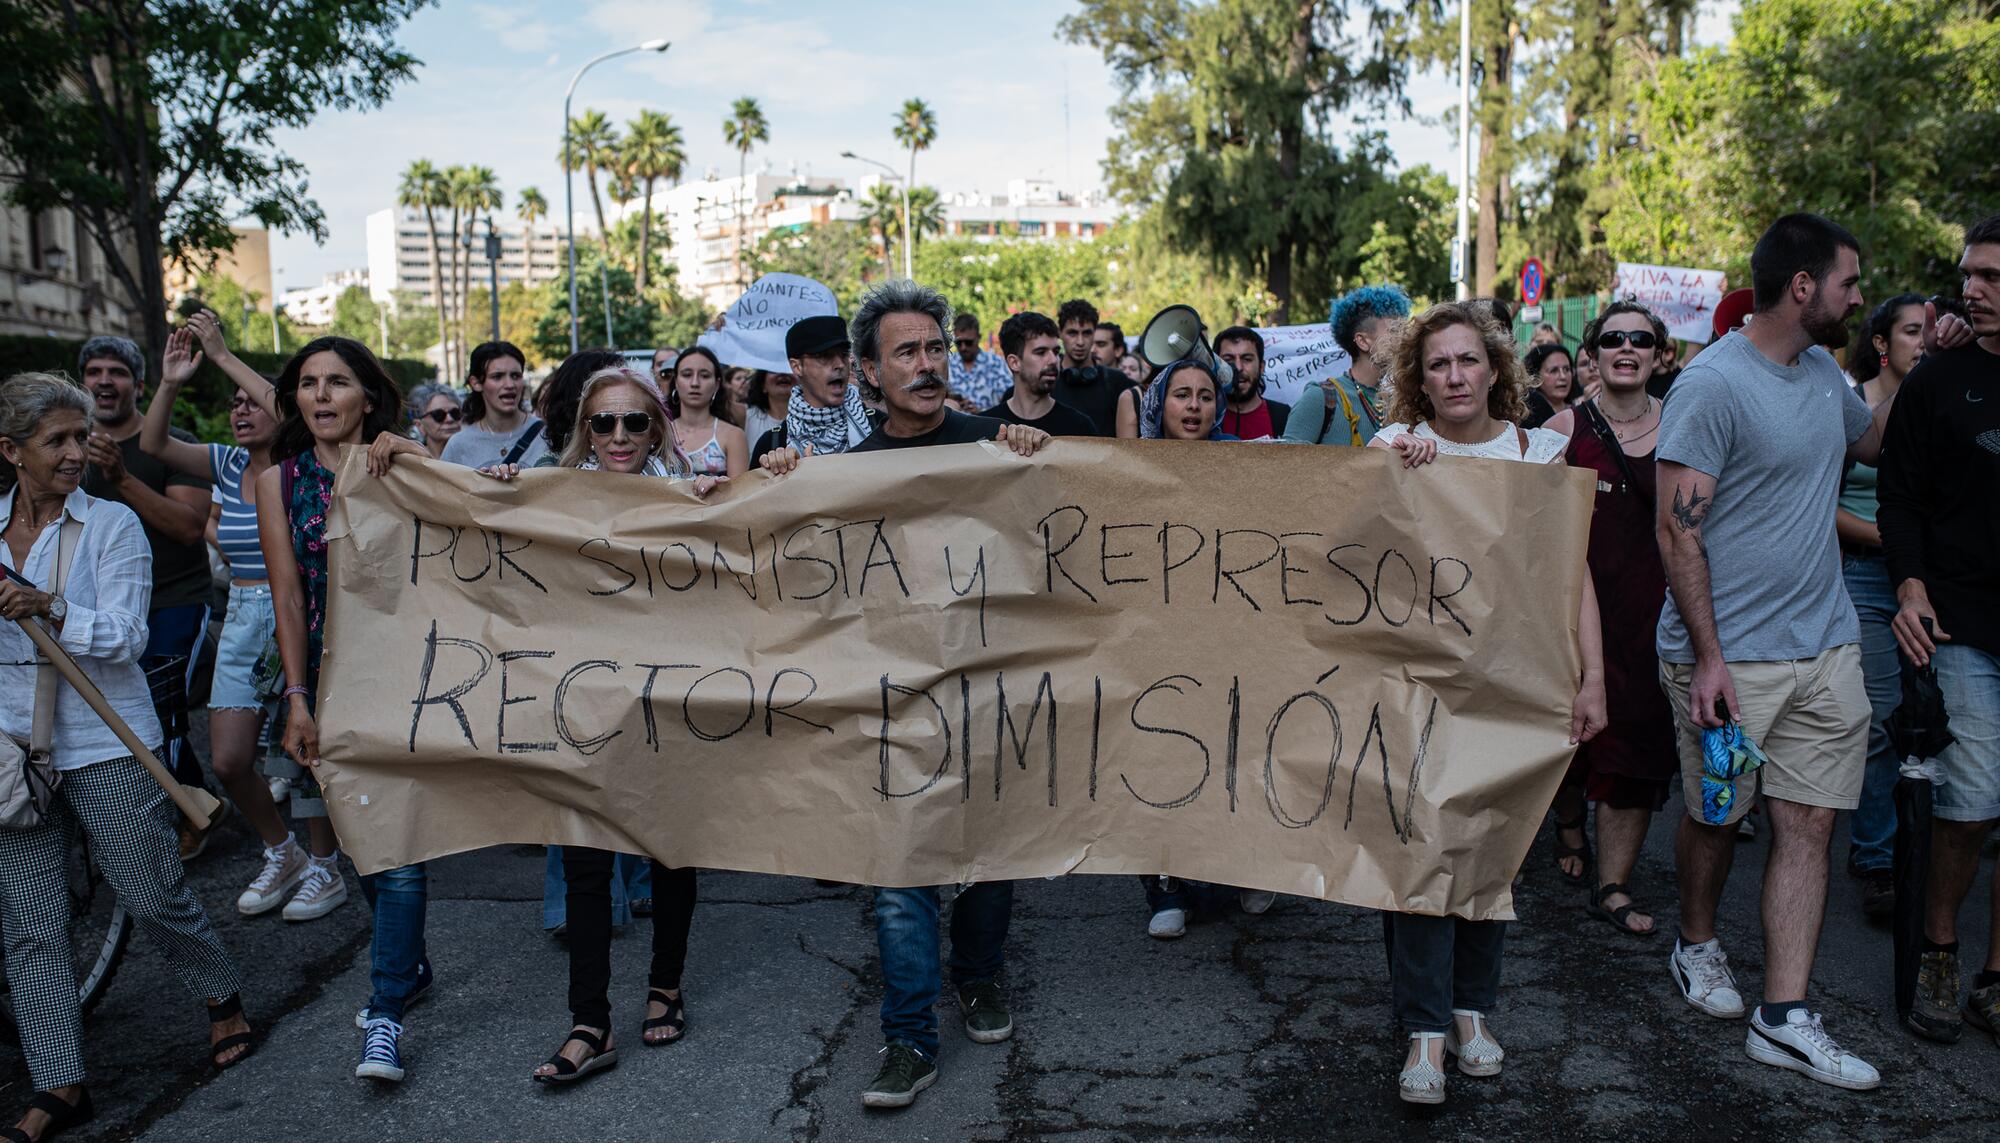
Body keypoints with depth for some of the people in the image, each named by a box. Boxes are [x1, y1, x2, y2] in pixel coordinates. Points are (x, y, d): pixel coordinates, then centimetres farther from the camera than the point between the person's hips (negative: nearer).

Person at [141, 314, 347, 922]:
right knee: (229, 759, 5)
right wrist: (171, 382, -12)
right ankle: (281, 854, 28)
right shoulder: (229, 464, 10)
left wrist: (221, 354, -23)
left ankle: (325, 867, 18)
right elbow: (154, 445, 2)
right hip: (241, 621, 6)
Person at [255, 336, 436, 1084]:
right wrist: (297, 699, -7)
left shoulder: (402, 466, 2)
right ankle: (409, 966, 32)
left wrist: (410, 460, -23)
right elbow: (287, 593, 0)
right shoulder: (280, 480, 7)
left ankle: (386, 1011, 2)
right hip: (326, 679, 3)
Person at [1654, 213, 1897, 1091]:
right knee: (1716, 815, 10)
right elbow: (1678, 531, -17)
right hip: (1731, 652, -7)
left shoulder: (1822, 371, 10)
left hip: (1826, 646, 7)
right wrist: (1707, 655, -20)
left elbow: (1874, 441, 31)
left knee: (1808, 823, 3)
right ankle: (1696, 945, 35)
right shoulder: (1714, 384, -15)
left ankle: (1783, 1016, 8)